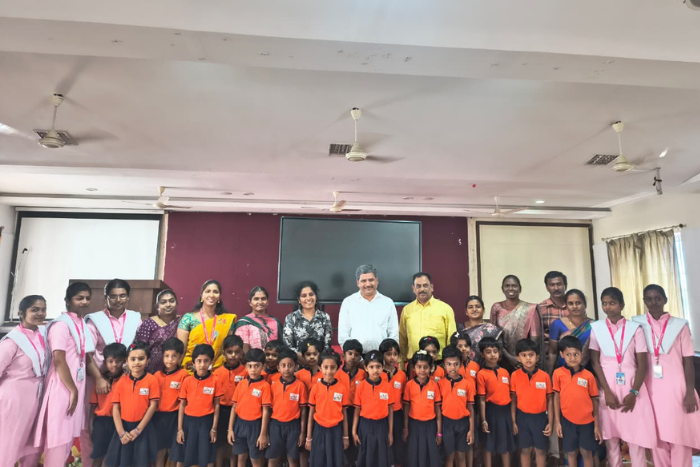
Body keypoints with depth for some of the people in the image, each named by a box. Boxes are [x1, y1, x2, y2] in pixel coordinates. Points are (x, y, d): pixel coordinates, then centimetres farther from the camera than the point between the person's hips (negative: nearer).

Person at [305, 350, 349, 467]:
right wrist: (308, 437, 3)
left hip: (336, 431, 0)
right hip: (319, 430, 0)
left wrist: (345, 436, 6)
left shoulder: (343, 388, -5)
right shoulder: (315, 388, -4)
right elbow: (311, 413, 2)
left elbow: (344, 413, 3)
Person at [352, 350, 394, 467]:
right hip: (365, 426, -1)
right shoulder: (361, 386, -9)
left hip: (381, 426, 1)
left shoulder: (387, 386, -6)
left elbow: (390, 410, 2)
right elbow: (357, 410, -2)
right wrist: (354, 431, -3)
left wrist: (390, 432, 3)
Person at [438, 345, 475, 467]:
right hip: (447, 422, 0)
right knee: (449, 456, 10)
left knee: (461, 456, 12)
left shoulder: (468, 383, -7)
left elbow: (470, 408, -1)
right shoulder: (440, 383, -6)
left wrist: (471, 430, -2)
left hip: (462, 422, 0)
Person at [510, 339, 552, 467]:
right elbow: (513, 400, -3)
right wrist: (513, 421, -4)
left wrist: (550, 422, -1)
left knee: (540, 450, 13)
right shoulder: (515, 376, -9)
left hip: (540, 417, 0)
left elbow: (549, 400, -1)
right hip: (522, 417, 0)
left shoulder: (545, 376, -8)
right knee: (525, 450, 12)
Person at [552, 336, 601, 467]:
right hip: (567, 420, 0)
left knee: (586, 452, 11)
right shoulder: (558, 373, -6)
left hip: (586, 421, 0)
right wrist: (557, 421, 0)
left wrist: (597, 425, 1)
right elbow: (557, 398, 0)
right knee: (571, 452, 13)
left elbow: (594, 400, 0)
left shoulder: (588, 375, -6)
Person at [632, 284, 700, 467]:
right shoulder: (638, 324, 2)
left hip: (676, 388, -1)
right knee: (657, 436, 8)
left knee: (680, 436, 1)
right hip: (651, 389, 1)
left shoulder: (679, 325, 1)